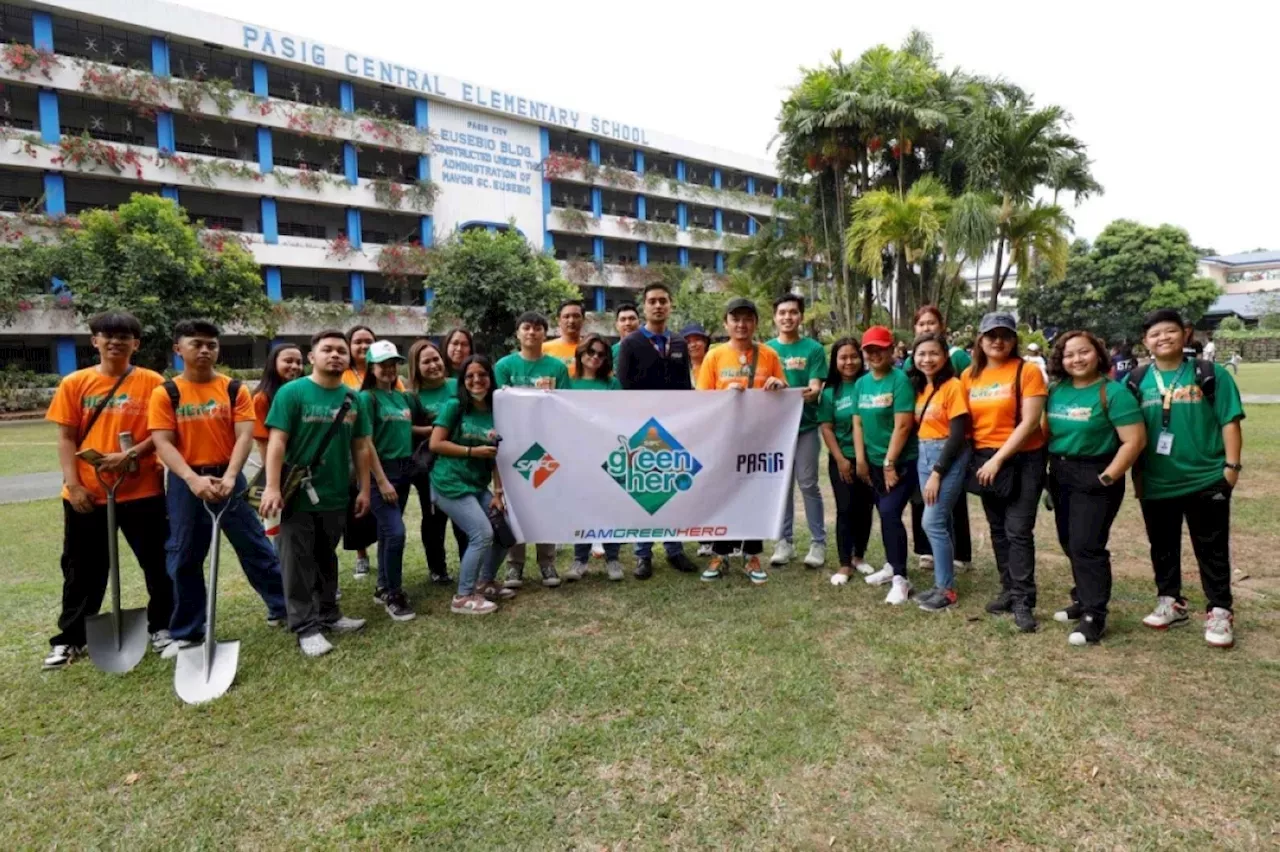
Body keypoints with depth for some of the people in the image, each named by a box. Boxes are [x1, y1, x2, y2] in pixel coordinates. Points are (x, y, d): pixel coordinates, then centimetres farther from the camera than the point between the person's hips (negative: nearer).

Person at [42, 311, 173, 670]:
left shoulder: (152, 382, -1)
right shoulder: (75, 383, 4)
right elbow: (66, 438, 3)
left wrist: (131, 455, -17)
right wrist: (73, 484, -5)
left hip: (142, 490, -1)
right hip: (87, 493, 2)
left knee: (157, 563, 7)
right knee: (83, 569, 12)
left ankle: (162, 626, 24)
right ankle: (70, 638, 27)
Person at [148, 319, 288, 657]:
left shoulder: (234, 389, 1)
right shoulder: (165, 394, 0)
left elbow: (244, 436, -8)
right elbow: (163, 443, -8)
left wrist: (229, 477, -22)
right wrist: (193, 480, -22)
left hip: (228, 478, 0)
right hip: (185, 483, 1)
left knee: (256, 547, 5)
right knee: (184, 558, 10)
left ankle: (285, 608, 19)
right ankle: (187, 632, 24)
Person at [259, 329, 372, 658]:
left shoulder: (352, 399, 5)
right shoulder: (292, 392, -9)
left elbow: (361, 447, 9)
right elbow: (277, 441, -13)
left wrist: (364, 489, 7)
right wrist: (272, 487, -20)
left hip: (335, 496, 5)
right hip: (297, 496, -4)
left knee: (327, 559, 18)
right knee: (298, 563, 4)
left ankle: (329, 614, 31)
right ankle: (306, 627, 14)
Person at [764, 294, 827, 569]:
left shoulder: (813, 349, -1)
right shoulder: (766, 349, 6)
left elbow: (815, 389, -8)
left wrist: (809, 393, -30)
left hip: (805, 426, -2)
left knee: (808, 484, 2)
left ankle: (818, 542, 13)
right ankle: (784, 541, 19)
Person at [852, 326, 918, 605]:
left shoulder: (900, 380, -13)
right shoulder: (861, 383, 7)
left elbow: (902, 425, -18)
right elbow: (858, 423, 9)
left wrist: (890, 463, -17)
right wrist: (860, 460, 3)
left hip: (901, 461, -7)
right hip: (874, 463, 7)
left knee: (890, 513, -14)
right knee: (885, 514, 15)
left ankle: (900, 578, -5)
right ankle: (892, 566, 31)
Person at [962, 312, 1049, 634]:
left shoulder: (1027, 371, -8)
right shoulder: (969, 375, 7)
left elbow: (1029, 422, -15)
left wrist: (998, 459, -18)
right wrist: (974, 458, 2)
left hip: (1022, 459, -5)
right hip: (984, 460, 5)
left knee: (1018, 531, -7)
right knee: (998, 530, 12)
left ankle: (1024, 601, 1)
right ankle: (1009, 591, 23)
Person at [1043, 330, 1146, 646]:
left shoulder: (1113, 392, -13)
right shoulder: (1056, 390, 5)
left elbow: (1135, 440, -16)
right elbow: (1047, 430, 13)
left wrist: (1108, 477, -18)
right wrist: (1047, 466, 5)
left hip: (1094, 476, -6)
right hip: (1060, 474, 6)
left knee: (1087, 545, -7)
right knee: (1070, 543, 13)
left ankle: (1094, 615, 3)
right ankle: (1084, 599, 29)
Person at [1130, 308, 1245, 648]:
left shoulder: (1210, 374, -3)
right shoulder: (1136, 381, 2)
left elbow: (1230, 422, -3)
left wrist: (1231, 465, -7)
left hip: (1206, 480, -2)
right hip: (1156, 483, 3)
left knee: (1212, 551, 7)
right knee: (1163, 547, 14)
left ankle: (1220, 613, 18)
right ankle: (1170, 603, 29)